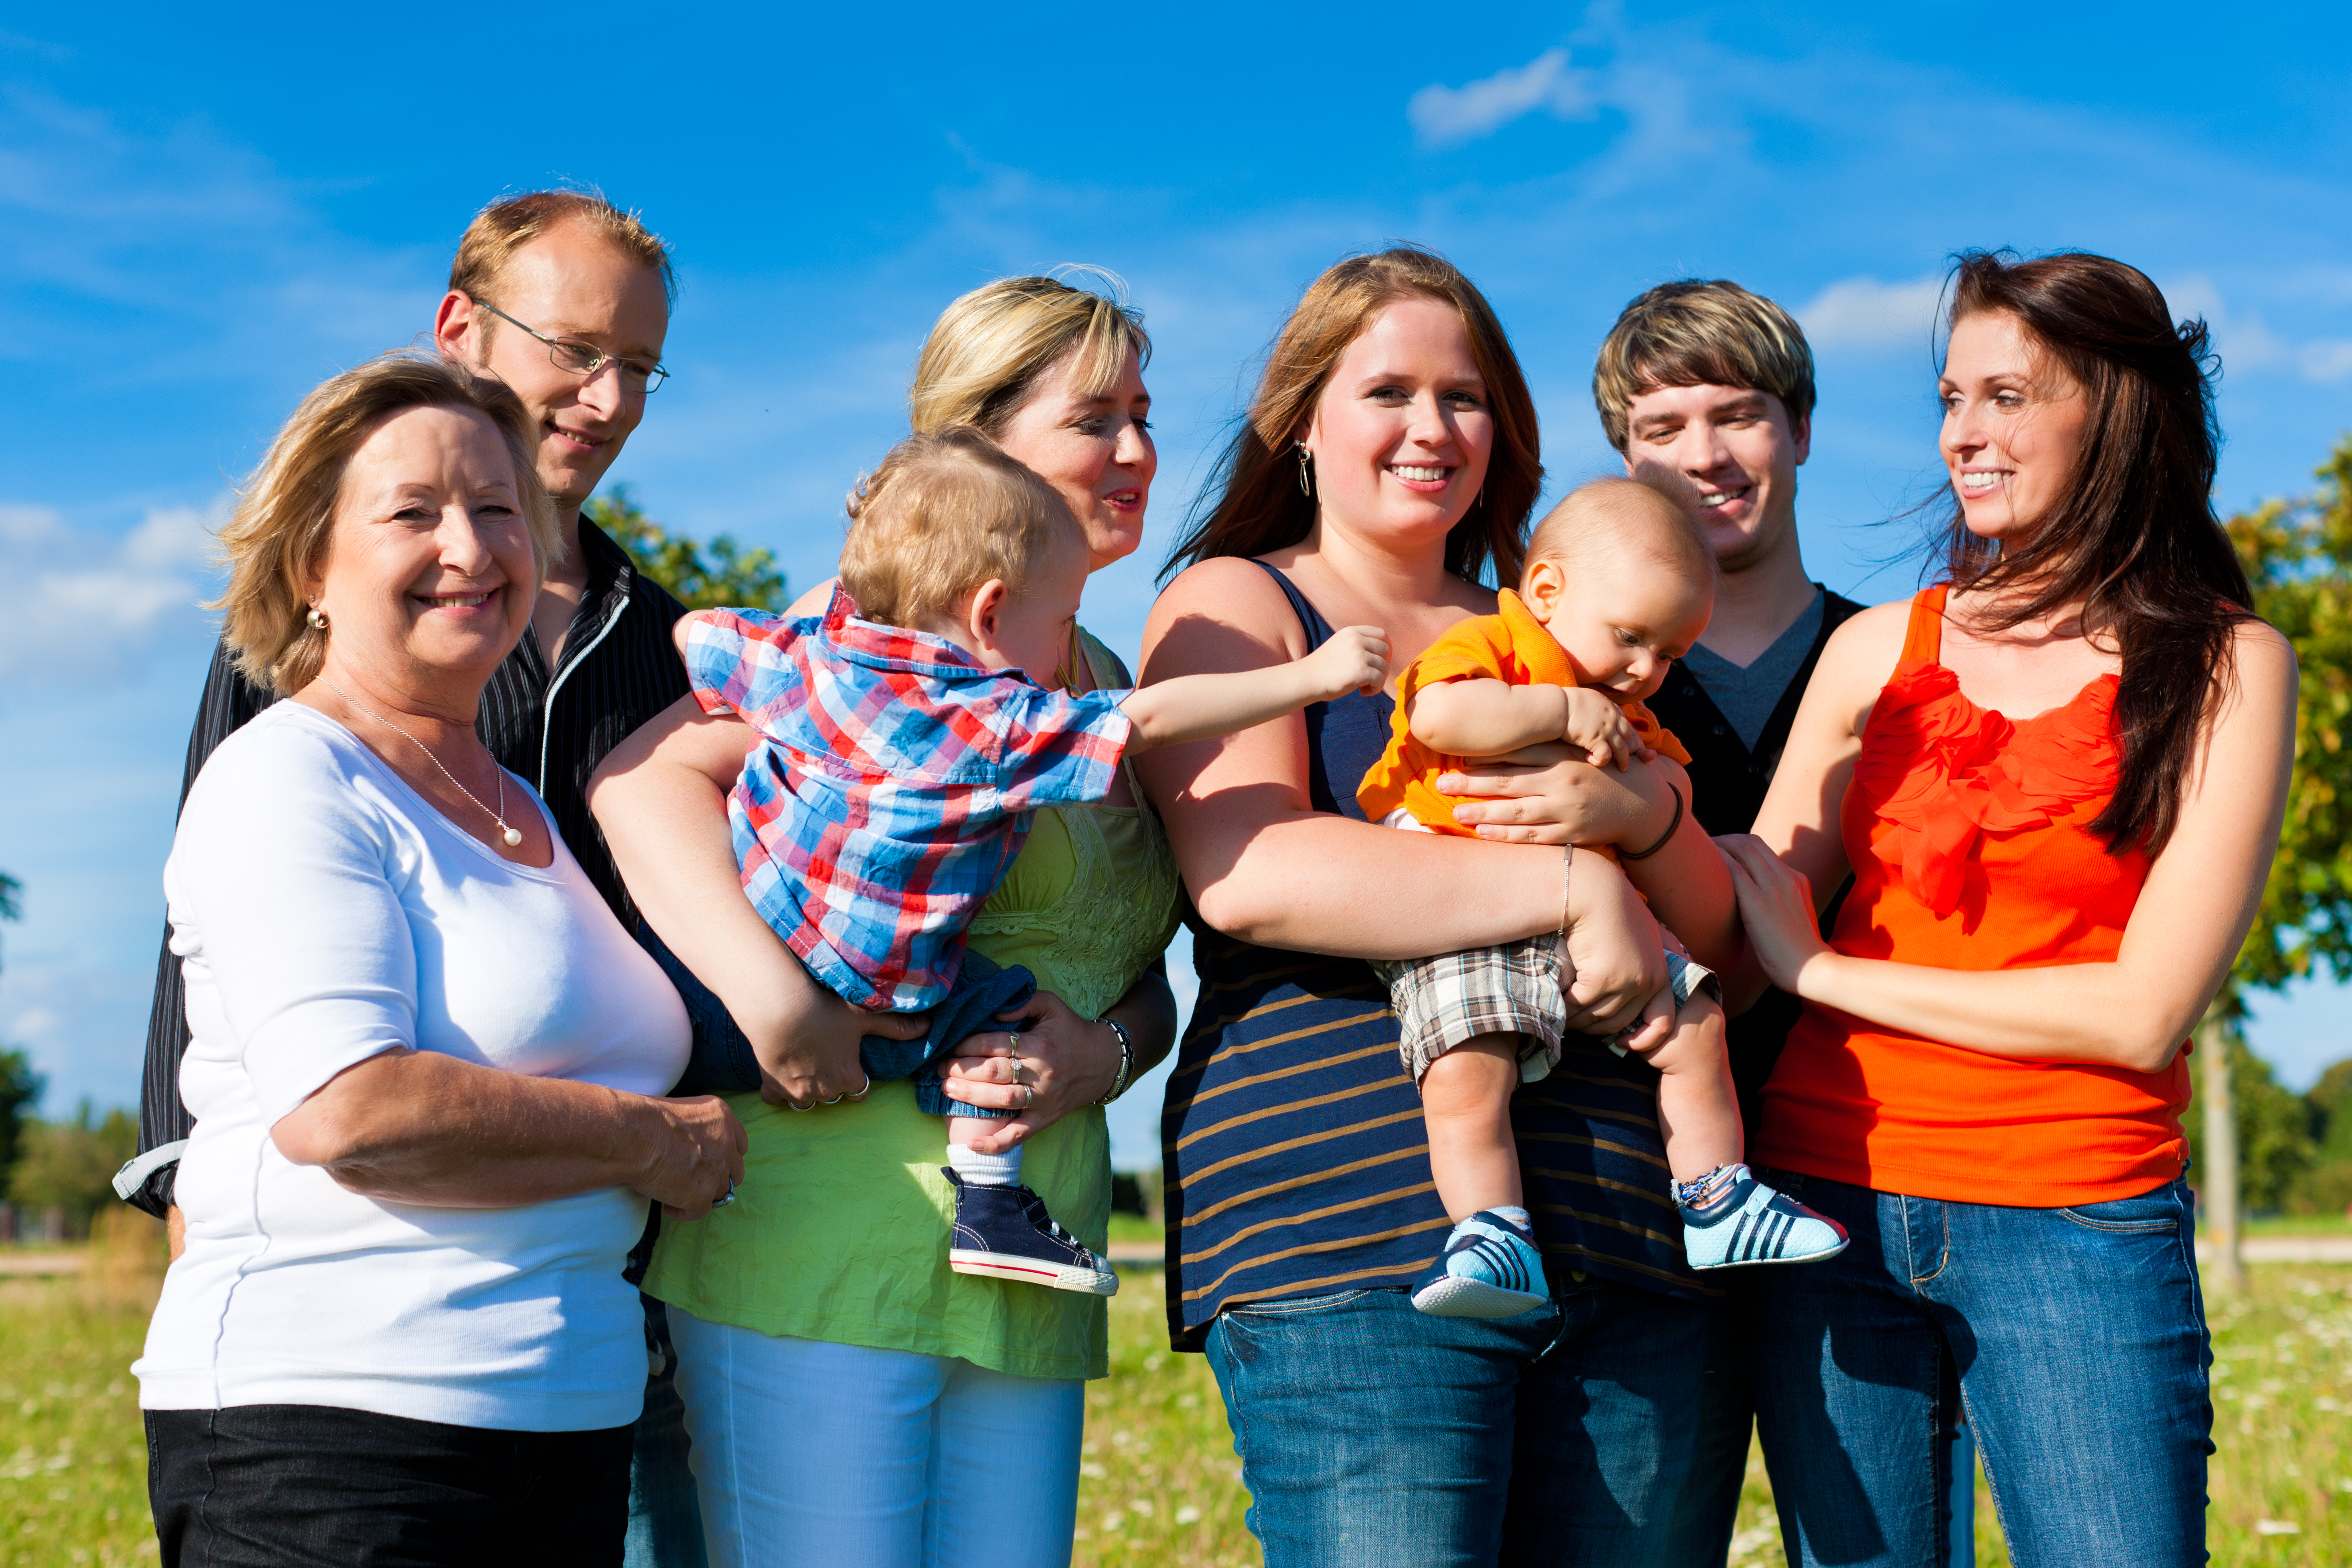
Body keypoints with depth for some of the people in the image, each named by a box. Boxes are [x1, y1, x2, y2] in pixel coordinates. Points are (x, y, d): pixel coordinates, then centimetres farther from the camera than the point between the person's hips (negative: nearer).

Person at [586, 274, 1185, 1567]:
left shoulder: (1108, 688, 18)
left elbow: (1144, 979, 18)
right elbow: (645, 777, -16)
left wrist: (1101, 1053, -4)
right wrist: (767, 990, -28)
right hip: (830, 1251, -7)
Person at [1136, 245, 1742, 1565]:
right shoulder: (1235, 606, 7)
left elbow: (1715, 928, 19)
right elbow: (1248, 878, -13)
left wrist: (1641, 813, -4)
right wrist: (1568, 884, -14)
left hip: (1625, 1244, 6)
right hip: (1353, 1235, -5)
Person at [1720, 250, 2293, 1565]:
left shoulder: (2225, 666, -1)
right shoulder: (1878, 651, 8)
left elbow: (2144, 1010, -10)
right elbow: (1741, 944, 8)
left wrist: (1822, 970, -7)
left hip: (2078, 1228, -2)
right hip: (1830, 1196, 3)